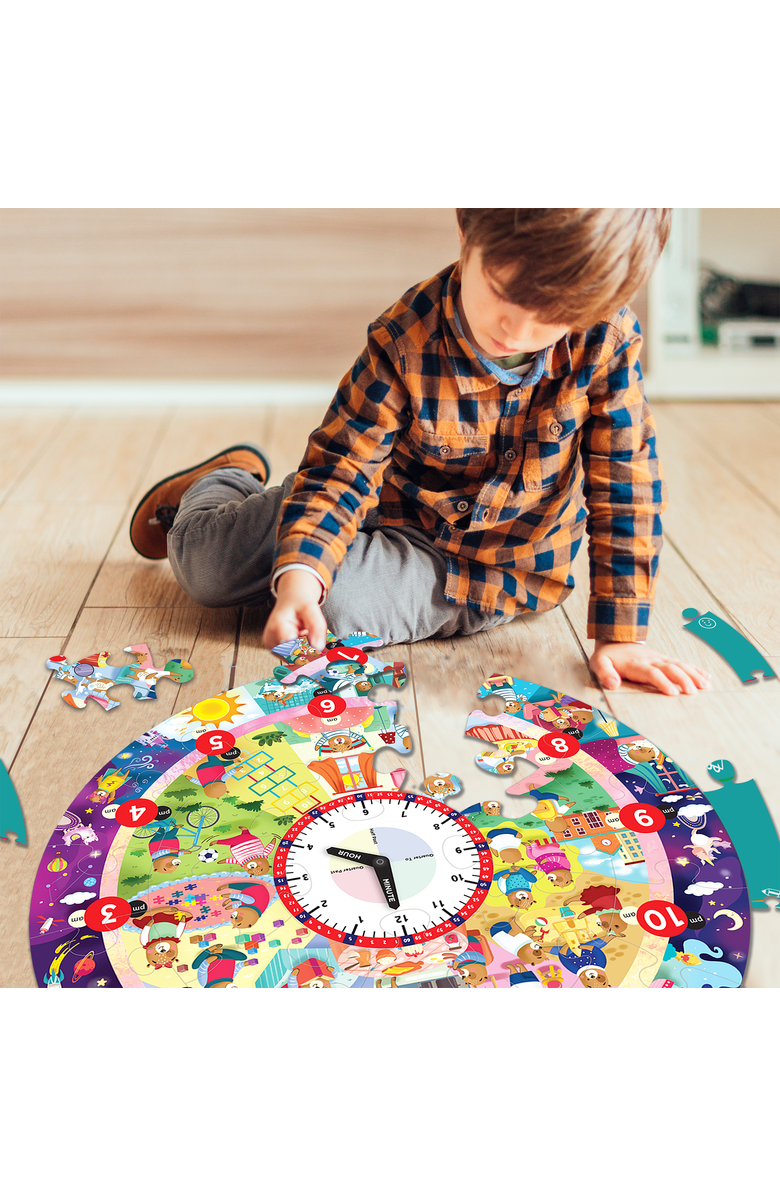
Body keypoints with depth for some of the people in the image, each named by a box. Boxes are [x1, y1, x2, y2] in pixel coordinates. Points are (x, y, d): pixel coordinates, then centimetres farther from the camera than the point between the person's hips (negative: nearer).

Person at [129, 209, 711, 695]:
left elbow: (627, 486, -17)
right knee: (207, 564, -3)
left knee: (340, 602, -27)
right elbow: (342, 467, -24)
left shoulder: (608, 341, -23)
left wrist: (621, 635, -18)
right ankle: (223, 483, 37)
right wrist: (298, 574, -42)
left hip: (483, 570, 0)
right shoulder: (406, 343, -26)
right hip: (394, 509, 0)